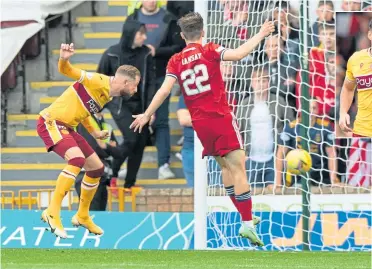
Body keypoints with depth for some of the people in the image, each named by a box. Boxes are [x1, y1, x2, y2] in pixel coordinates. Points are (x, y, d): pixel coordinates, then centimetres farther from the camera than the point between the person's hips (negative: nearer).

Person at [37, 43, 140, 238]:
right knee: (77, 159, -30)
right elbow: (66, 71, -27)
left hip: (66, 127, 10)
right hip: (51, 121, -10)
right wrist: (64, 59, -49)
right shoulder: (97, 81, -17)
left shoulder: (107, 95, 11)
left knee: (96, 168, 13)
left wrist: (93, 133, 27)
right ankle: (52, 213, -28)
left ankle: (82, 216, 30)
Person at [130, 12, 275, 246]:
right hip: (220, 117, -5)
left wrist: (147, 115, 7)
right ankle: (247, 223, -17)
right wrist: (260, 35, -11)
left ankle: (245, 216, 24)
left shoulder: (176, 61, 5)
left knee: (226, 165, 20)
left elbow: (164, 91, -2)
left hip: (199, 122, 5)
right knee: (238, 167, -7)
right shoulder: (210, 51, -5)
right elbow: (238, 54, -20)